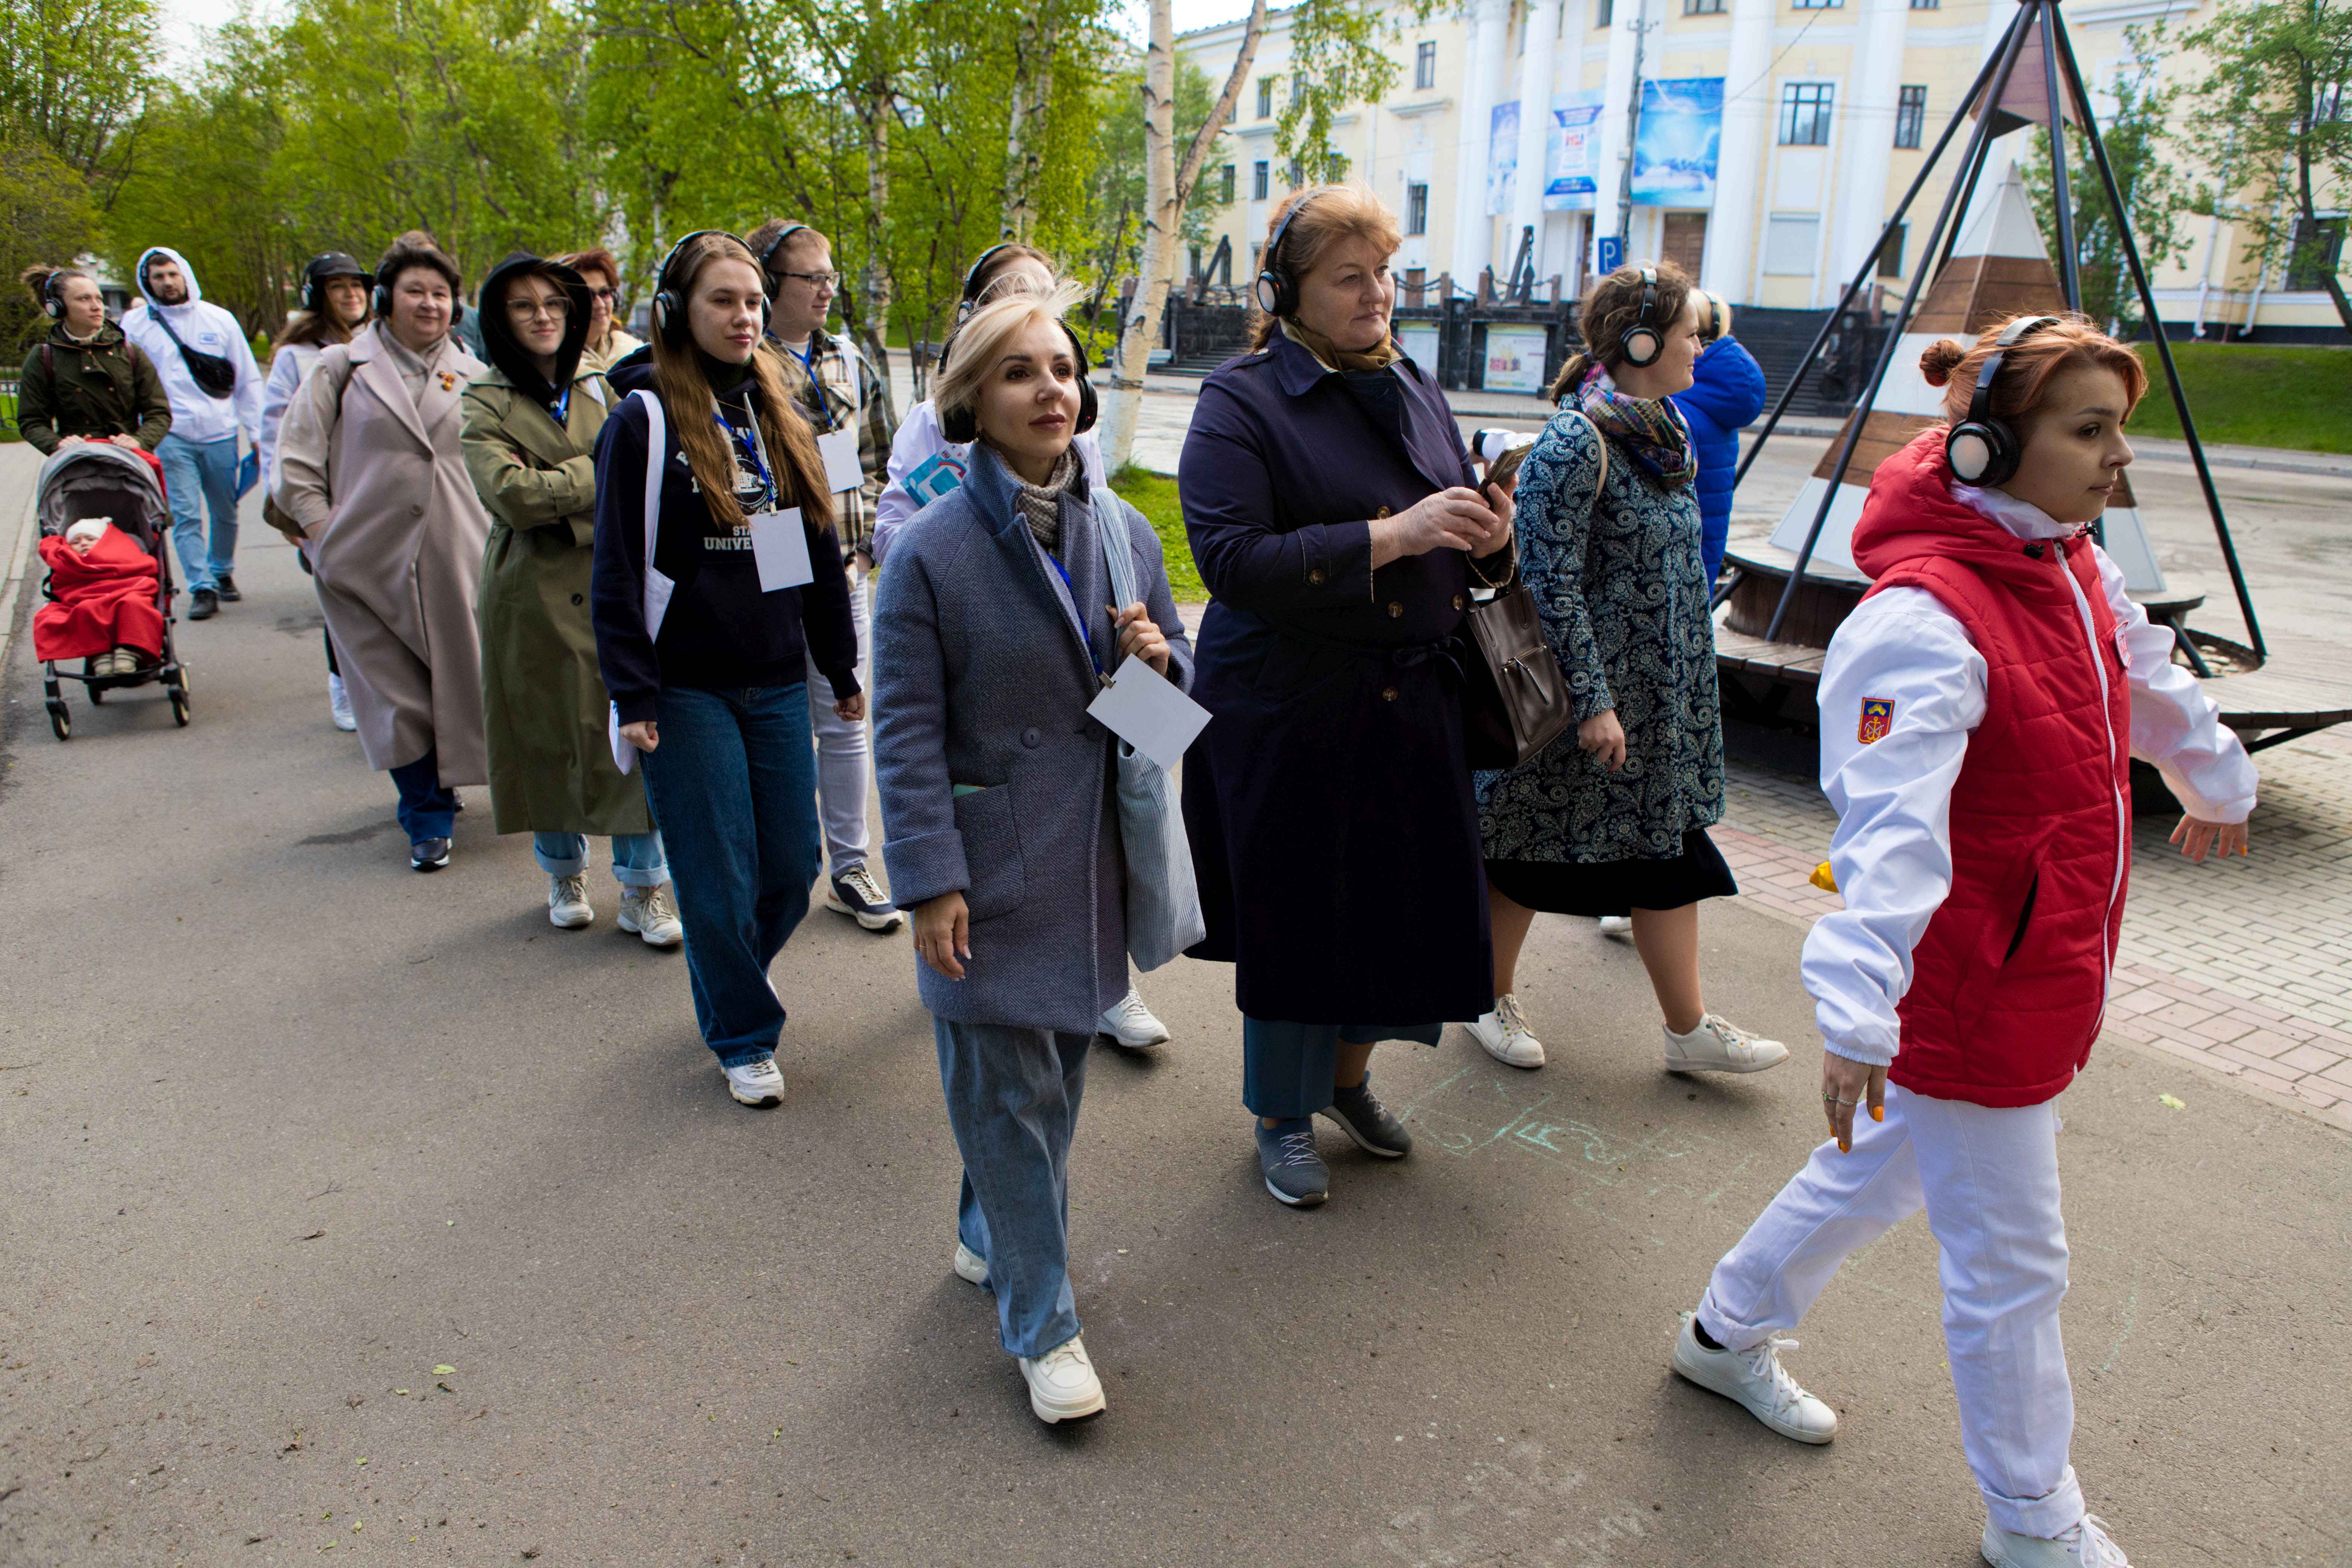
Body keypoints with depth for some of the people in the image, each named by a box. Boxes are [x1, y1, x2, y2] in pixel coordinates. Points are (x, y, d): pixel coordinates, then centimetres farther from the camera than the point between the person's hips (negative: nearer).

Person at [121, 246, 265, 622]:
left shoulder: (219, 319, 5)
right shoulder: (135, 325, 3)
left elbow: (248, 380, 8)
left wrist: (258, 432, 4)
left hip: (221, 434, 1)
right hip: (172, 438, -1)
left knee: (226, 513, 11)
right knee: (185, 517, -6)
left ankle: (222, 574, 31)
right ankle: (202, 589, -2)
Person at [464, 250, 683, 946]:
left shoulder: (597, 389, 14)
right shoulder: (486, 403, 0)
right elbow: (510, 493, -15)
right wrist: (600, 472, -8)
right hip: (536, 594, -2)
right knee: (549, 734, 7)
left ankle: (644, 887, 7)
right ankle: (564, 873, 28)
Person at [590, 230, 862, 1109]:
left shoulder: (780, 416, 11)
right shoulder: (645, 419, -5)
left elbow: (820, 550, 16)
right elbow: (617, 568, -7)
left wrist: (843, 670, 16)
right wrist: (632, 694, -11)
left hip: (777, 681, 5)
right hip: (688, 690, -5)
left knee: (793, 866, 9)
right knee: (718, 878, 2)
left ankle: (734, 974, 39)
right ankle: (742, 1036, 23)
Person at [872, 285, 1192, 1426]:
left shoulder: (1122, 530, 4)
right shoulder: (933, 549, -11)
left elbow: (1184, 677, 13)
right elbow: (908, 730, -10)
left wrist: (1159, 659, -11)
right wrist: (931, 879, -13)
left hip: (1091, 857, 5)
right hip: (993, 867, -5)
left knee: (1059, 1072, 17)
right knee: (1011, 1095, 2)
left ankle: (991, 1238, 41)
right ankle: (1041, 1323, 18)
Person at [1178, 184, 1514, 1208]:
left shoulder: (1411, 386, 10)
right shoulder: (1240, 401, -9)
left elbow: (1459, 538, 18)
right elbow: (1229, 557, -22)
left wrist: (1488, 539, -6)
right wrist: (1388, 537, -26)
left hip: (1413, 700, 6)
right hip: (1290, 710, -6)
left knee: (1409, 900, 11)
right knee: (1297, 913, 5)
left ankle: (1349, 1073, 39)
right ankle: (1283, 1117, 29)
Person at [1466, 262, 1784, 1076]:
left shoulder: (1659, 432, 9)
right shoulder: (1576, 443, -18)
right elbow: (1554, 584, -21)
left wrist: (1682, 684, 21)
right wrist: (1593, 700, -22)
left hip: (1660, 695, 9)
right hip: (1588, 684, -9)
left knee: (1669, 845, 11)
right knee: (1533, 843, 7)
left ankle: (1689, 1029, 21)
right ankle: (1494, 999, 26)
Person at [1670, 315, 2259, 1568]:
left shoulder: (2074, 568, 3)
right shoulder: (1926, 618, -27)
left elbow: (2151, 682, 24)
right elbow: (1891, 826, -37)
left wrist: (2218, 783, 41)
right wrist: (1859, 1015, -44)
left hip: (2043, 971, 9)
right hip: (1969, 991, -9)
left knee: (1890, 1169, 24)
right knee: (2011, 1260, 9)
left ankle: (1730, 1333, 45)